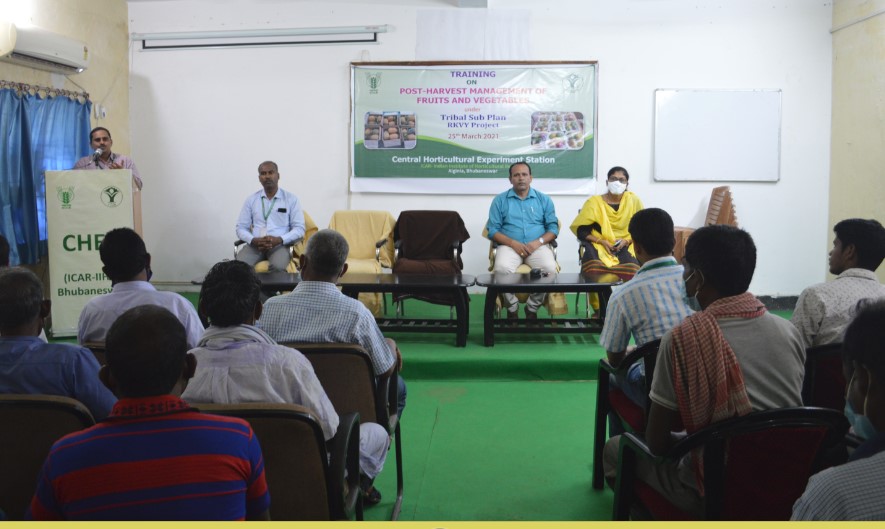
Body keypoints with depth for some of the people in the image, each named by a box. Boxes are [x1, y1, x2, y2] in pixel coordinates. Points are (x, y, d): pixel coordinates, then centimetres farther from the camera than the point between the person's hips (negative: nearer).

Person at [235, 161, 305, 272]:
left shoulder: (291, 199, 6)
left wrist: (279, 240, -16)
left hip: (279, 245, -2)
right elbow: (241, 228, 12)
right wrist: (253, 240, -10)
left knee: (278, 267, -37)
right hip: (255, 244, 2)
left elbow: (299, 229, 1)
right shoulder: (251, 200, 14)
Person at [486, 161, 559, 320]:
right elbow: (493, 230, 2)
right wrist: (513, 243, -13)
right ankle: (512, 308, -12)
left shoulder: (544, 199, 14)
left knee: (549, 268, -31)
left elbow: (553, 228, 8)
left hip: (538, 246, 1)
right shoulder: (500, 200, 10)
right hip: (510, 245, -1)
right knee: (502, 268, -34)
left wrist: (538, 242, -12)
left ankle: (532, 308, -10)